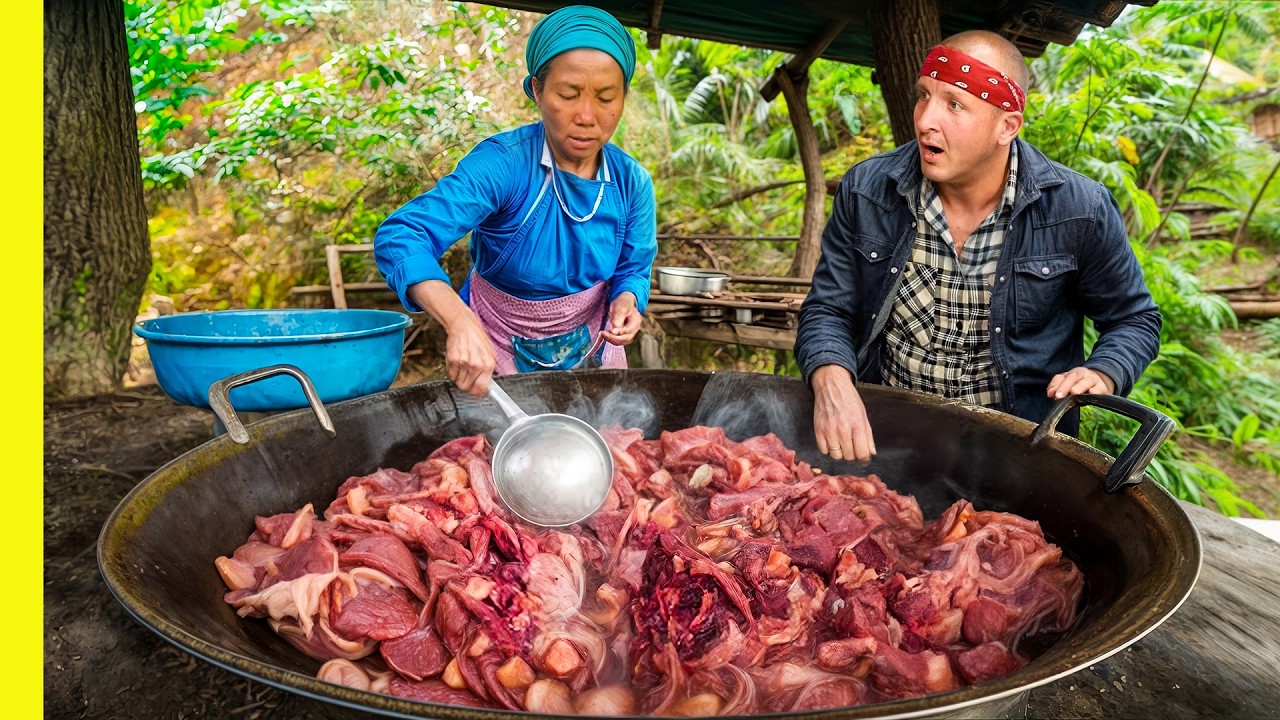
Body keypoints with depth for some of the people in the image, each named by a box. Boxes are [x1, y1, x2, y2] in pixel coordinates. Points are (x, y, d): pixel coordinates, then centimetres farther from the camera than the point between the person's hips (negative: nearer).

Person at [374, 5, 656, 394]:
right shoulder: (503, 163, -27)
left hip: (590, 352, 4)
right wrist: (459, 320, -55)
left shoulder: (632, 182, -13)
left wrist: (626, 300, -25)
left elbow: (632, 270, -1)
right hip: (497, 354, -3)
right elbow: (400, 236, -38)